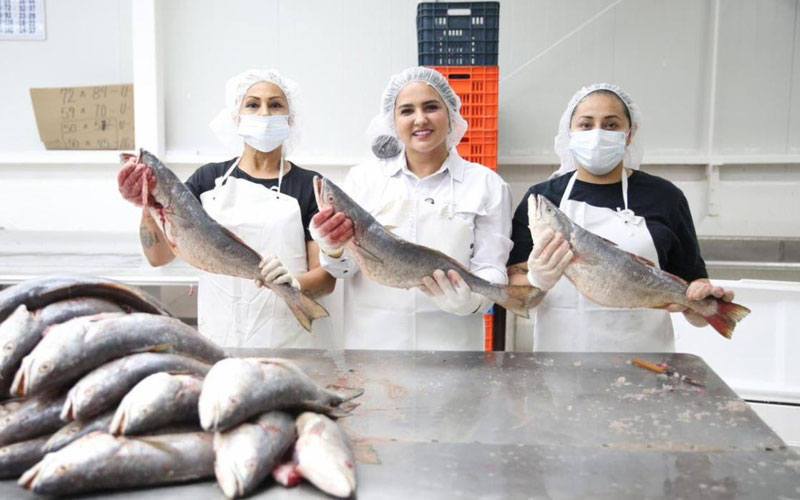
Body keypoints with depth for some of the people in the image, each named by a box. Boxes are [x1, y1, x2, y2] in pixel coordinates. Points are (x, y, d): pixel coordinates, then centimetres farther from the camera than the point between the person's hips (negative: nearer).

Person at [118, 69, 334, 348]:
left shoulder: (310, 186, 0)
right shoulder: (209, 178, 7)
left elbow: (326, 278, -3)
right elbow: (160, 255, 3)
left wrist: (294, 282, -24)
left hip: (287, 341, -2)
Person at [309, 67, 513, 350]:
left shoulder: (486, 185, 2)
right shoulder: (364, 177, 4)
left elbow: (490, 269, -3)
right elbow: (346, 267, 0)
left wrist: (470, 299, -24)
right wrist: (335, 252, -22)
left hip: (451, 341, 0)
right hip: (370, 340, 1)